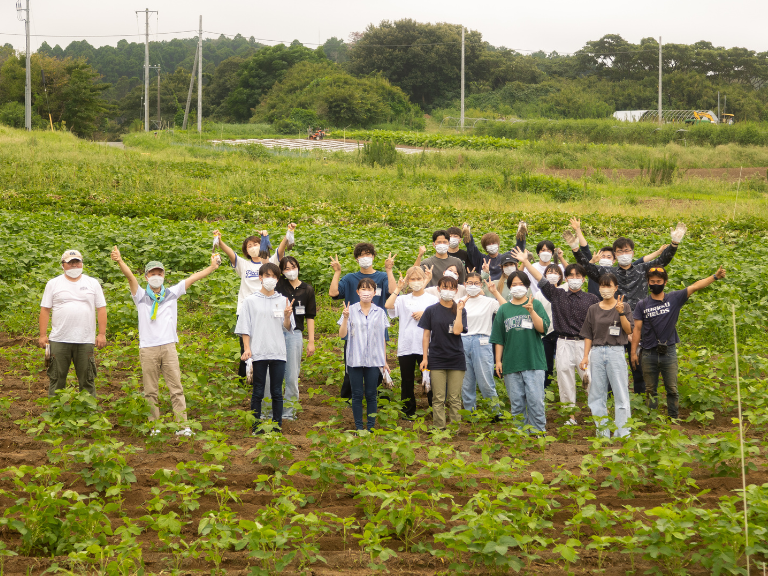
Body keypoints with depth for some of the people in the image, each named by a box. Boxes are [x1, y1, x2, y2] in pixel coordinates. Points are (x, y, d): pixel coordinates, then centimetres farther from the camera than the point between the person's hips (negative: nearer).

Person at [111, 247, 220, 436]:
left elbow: (192, 279, 12)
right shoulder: (141, 296, 7)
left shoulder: (171, 294, 13)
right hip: (148, 348, -1)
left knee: (176, 388, -3)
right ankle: (153, 426, 7)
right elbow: (130, 277, -8)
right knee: (150, 391, 2)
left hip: (168, 347, 1)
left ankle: (183, 425, -4)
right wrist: (120, 262, -25)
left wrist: (212, 266, 11)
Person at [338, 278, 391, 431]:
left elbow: (383, 338, 11)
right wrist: (345, 318, -18)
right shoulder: (351, 310, 1)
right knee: (357, 394, 3)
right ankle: (359, 427, 9)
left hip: (374, 360, 1)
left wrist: (384, 361, 10)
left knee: (371, 394, 3)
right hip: (355, 360, -1)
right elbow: (342, 334, -3)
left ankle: (371, 427, 9)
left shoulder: (380, 313, 6)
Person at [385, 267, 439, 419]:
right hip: (406, 347, 2)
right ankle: (408, 411, 18)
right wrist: (398, 288, -8)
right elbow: (388, 305, -12)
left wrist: (425, 314, -12)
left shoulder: (432, 299, 6)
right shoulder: (403, 299, 6)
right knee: (407, 381, 8)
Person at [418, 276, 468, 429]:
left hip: (456, 359, 0)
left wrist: (459, 309, -11)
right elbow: (426, 335, 6)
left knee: (455, 399, 4)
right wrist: (424, 358, 0)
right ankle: (439, 429, 4)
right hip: (437, 359, 0)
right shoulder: (431, 310, 4)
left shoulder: (460, 310, 4)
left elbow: (457, 330, -12)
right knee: (438, 399, 0)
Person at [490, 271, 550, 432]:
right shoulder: (504, 309, 12)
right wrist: (498, 360, 8)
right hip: (511, 364, 2)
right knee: (516, 404, 5)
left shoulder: (536, 304, 6)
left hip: (534, 363, -2)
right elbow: (498, 339, 14)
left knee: (535, 401, -7)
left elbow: (543, 328, -7)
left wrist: (531, 311, -19)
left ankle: (538, 434, 0)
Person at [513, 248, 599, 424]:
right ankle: (570, 417, 12)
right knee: (565, 380, 4)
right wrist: (525, 262, 0)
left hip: (585, 343, -2)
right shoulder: (557, 295, 10)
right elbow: (541, 279, 5)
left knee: (590, 379, -7)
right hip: (564, 344, 2)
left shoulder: (591, 299, 8)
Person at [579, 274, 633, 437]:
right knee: (597, 393, 4)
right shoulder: (593, 309, 10)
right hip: (597, 352, 3)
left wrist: (621, 313, -17)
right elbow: (588, 335, 12)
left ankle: (622, 433, 0)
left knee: (621, 393, -4)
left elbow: (629, 330, -6)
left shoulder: (622, 307, 4)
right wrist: (585, 356, 6)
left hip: (616, 352, -3)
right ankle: (602, 432, 11)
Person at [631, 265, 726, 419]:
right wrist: (634, 352, 1)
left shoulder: (674, 299, 1)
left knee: (672, 389, 2)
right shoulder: (642, 305, 3)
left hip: (669, 352, -1)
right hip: (649, 354, 1)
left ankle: (674, 419, 8)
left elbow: (695, 287, -7)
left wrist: (715, 276, -18)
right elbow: (637, 329, 4)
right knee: (651, 390, 8)